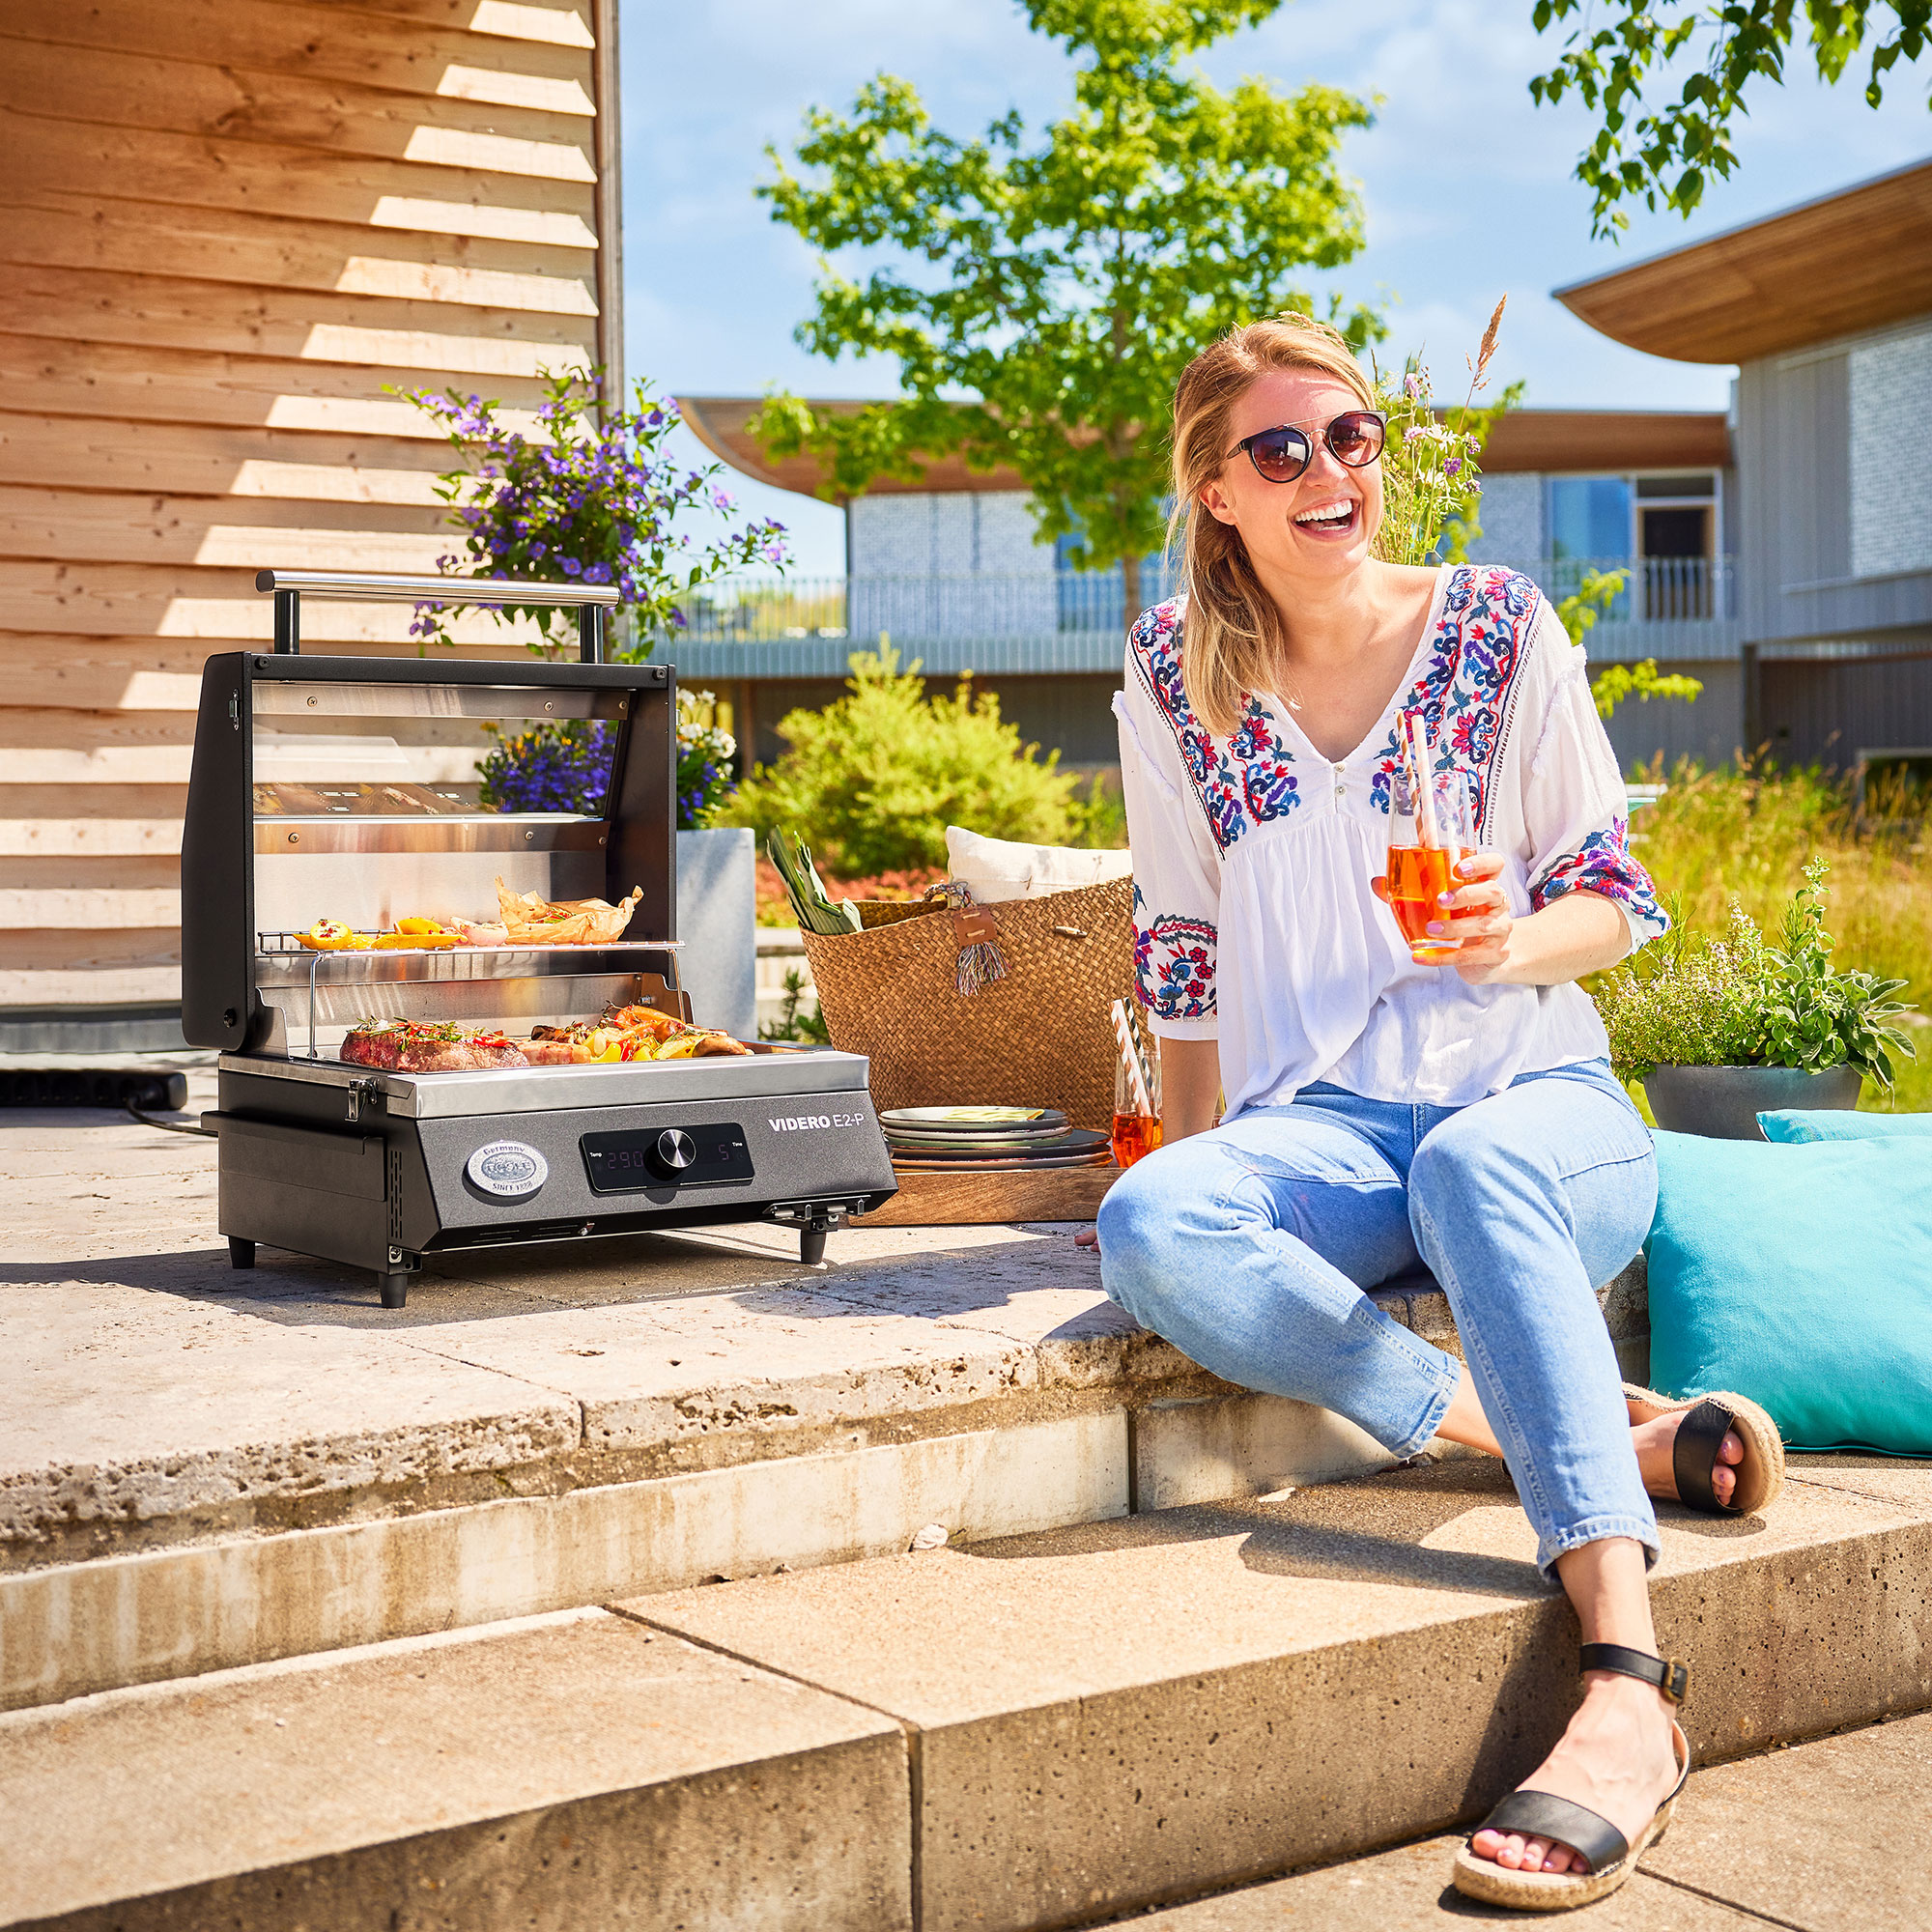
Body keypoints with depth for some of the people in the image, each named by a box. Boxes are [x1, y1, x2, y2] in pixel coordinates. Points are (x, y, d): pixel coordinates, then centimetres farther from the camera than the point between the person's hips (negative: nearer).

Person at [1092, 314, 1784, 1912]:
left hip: (1539, 1104, -1)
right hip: (1324, 1130, 2)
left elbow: (1615, 896, 5)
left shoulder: (1500, 626, 4)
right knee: (1149, 1227, -32)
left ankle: (1629, 1683, -47)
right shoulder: (1177, 672, 7)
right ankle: (1604, 1430, -26)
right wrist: (1196, 1152, 13)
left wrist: (1518, 939, -17)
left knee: (1474, 1165, -39)